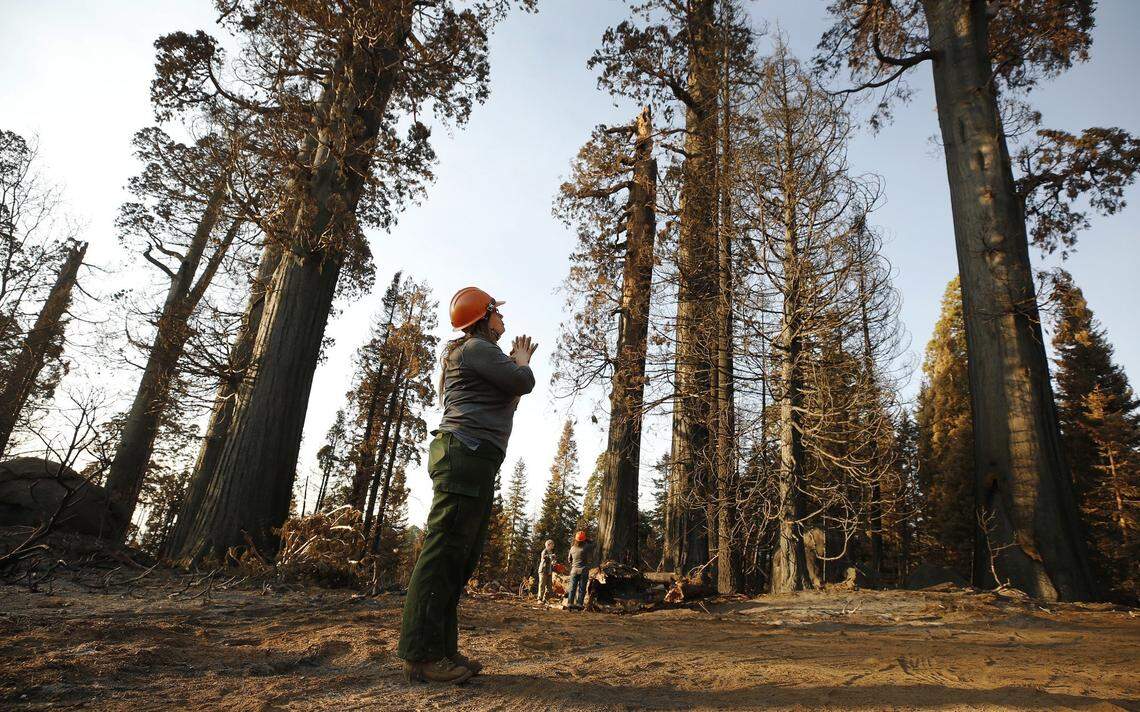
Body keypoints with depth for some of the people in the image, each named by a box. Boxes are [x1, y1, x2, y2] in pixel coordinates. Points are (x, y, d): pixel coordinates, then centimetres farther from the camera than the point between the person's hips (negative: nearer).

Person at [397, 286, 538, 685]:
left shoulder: (480, 354, 29)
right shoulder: (476, 348, -4)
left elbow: (507, 396, 29)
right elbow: (522, 383, -10)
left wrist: (518, 363, 29)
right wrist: (521, 360, 10)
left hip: (473, 460, 11)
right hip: (466, 453, -11)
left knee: (462, 556, 8)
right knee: (443, 551, -13)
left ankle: (442, 649, 10)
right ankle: (421, 655, -13)